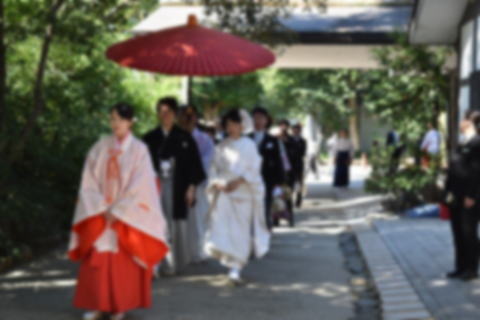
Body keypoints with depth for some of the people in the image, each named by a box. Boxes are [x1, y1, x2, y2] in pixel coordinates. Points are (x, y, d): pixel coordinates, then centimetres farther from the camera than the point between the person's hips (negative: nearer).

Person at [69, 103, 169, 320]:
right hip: (99, 214, 3)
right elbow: (89, 181, 3)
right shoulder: (100, 148, 4)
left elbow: (139, 185, -8)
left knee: (123, 261, 0)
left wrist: (117, 211, -11)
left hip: (127, 215, -3)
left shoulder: (138, 150, -4)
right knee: (97, 260, -1)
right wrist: (102, 208, -8)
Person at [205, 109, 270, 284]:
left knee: (240, 230, -3)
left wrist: (238, 181, -15)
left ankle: (236, 268, -1)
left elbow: (254, 169, -4)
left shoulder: (248, 145, 0)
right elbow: (215, 168, 11)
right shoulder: (222, 146, 10)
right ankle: (232, 264, 2)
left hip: (242, 193, -3)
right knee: (221, 228, -7)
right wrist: (216, 182, -8)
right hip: (223, 193, 3)